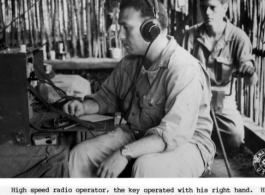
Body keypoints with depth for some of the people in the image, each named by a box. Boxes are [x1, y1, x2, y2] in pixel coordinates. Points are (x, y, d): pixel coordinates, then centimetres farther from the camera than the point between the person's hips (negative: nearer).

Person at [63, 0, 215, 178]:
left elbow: (174, 134, -31)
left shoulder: (184, 69, -25)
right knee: (81, 154, -7)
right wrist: (85, 107, -4)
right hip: (137, 135, 7)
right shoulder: (129, 63, -1)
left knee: (146, 167, -37)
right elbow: (108, 96, 17)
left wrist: (124, 153, -35)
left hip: (184, 144, -7)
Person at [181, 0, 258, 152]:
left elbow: (251, 82, -13)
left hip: (223, 99, 0)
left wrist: (250, 72, -38)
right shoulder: (191, 34, -5)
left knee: (236, 138, -24)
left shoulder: (238, 37, -10)